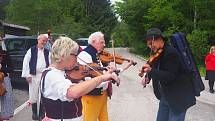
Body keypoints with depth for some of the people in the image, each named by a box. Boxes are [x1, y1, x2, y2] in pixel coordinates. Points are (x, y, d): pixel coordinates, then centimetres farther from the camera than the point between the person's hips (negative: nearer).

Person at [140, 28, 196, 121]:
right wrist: (147, 76, 4)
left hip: (178, 97, -9)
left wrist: (151, 71, -32)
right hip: (165, 95, 9)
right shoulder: (158, 53, 6)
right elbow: (156, 69, 22)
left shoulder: (171, 53, -21)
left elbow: (170, 76, -27)